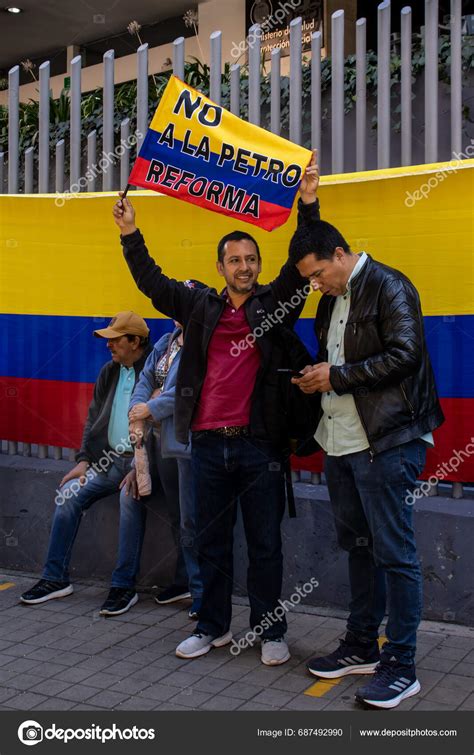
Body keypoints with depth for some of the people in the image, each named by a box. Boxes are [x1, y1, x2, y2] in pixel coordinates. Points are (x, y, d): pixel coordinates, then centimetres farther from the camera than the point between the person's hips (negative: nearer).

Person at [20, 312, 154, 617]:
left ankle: (124, 586, -23)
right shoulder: (109, 372, 15)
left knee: (131, 498, -34)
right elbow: (94, 418, 16)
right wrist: (84, 460, 5)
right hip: (109, 458, 7)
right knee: (69, 495, -10)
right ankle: (56, 579, 2)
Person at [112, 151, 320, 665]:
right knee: (211, 541, 13)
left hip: (258, 444, -3)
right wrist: (130, 234, 6)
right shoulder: (201, 307, 10)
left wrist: (308, 202, -15)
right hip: (209, 443, 3)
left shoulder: (275, 304, 4)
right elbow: (152, 283, 12)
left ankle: (270, 632, 19)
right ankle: (213, 626, 28)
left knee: (265, 544, 6)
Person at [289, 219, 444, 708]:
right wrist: (315, 378, 6)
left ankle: (401, 666, 7)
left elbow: (405, 356, -18)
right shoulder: (331, 300, 16)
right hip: (341, 442, 9)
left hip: (386, 442, -9)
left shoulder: (387, 287, -9)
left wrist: (336, 376, -14)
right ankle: (362, 647, 28)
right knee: (358, 545, 16)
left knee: (393, 552, -3)